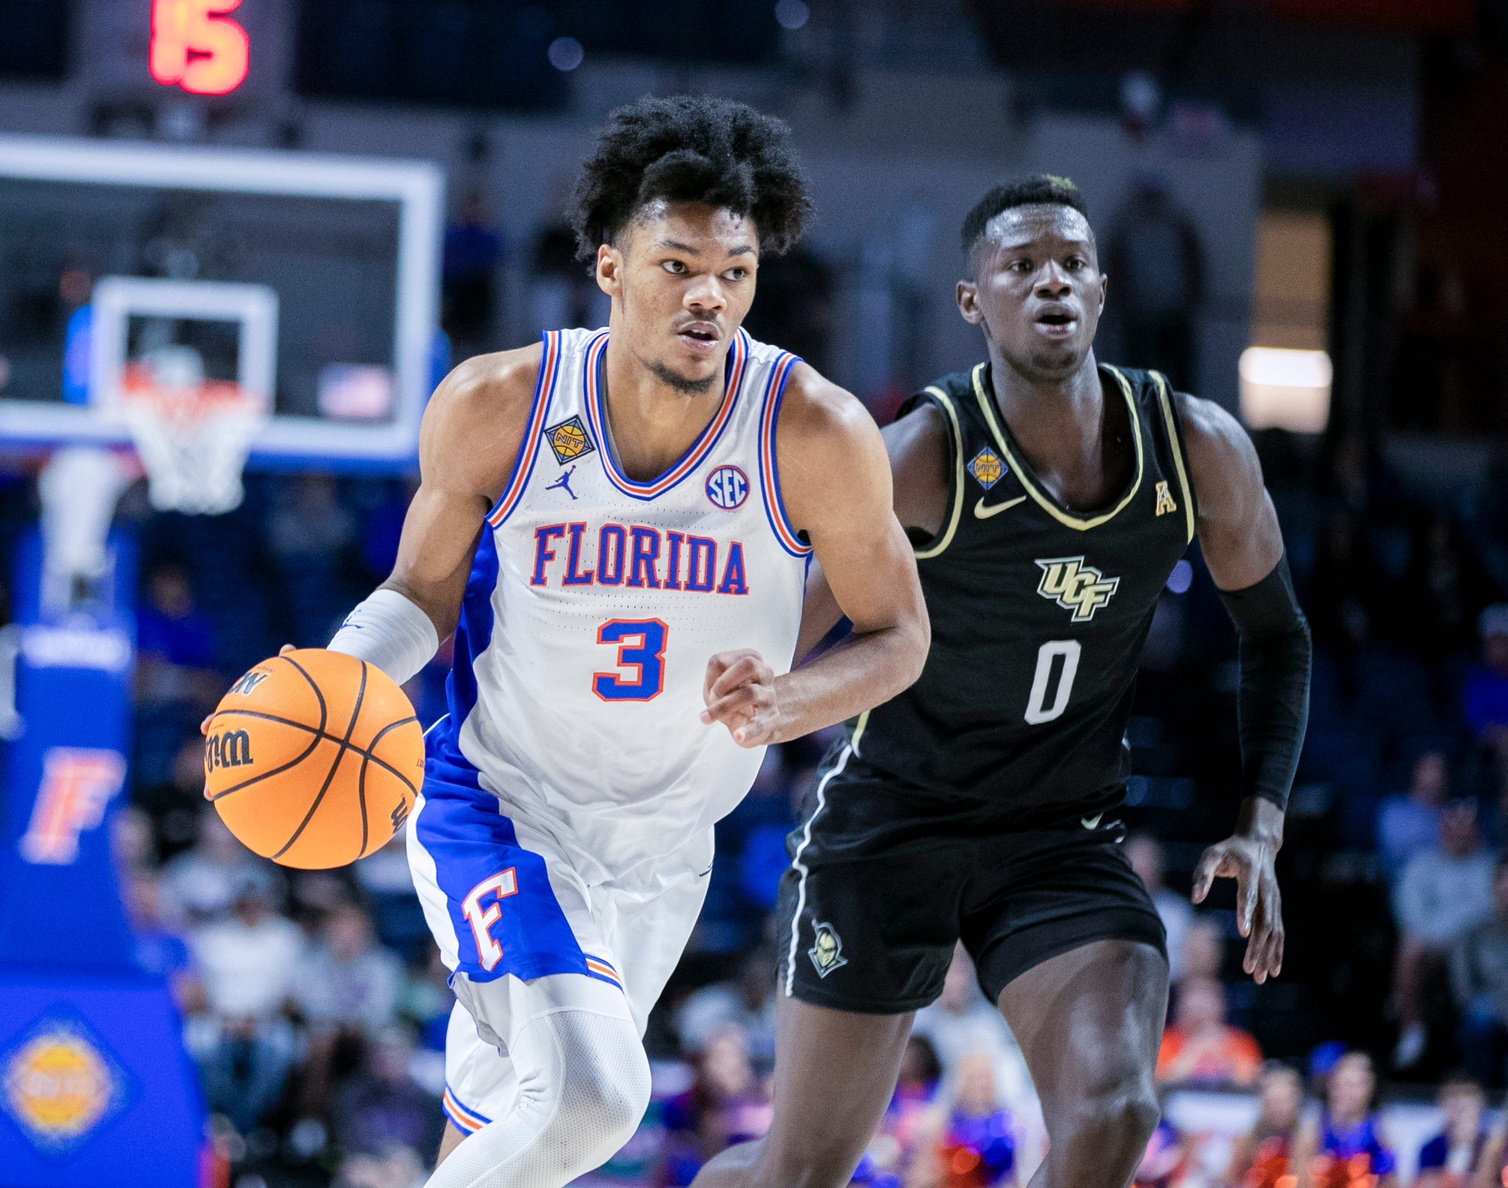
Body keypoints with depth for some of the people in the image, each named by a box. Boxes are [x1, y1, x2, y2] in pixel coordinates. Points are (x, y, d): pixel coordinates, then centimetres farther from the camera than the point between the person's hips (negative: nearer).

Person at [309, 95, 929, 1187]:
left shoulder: (816, 433, -17)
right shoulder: (497, 406, -16)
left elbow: (898, 634, -5)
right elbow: (425, 592, 0)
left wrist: (789, 701, -26)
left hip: (662, 848, 3)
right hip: (495, 806, -3)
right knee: (589, 1093, -26)